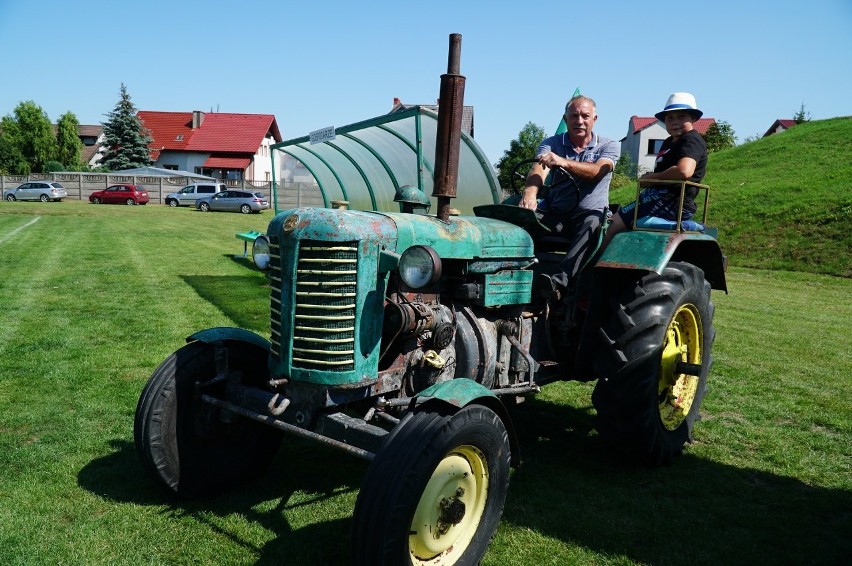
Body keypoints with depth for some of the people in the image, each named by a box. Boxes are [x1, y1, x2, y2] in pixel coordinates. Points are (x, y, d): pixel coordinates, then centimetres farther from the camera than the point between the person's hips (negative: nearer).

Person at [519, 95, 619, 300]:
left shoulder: (608, 146, 7)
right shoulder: (552, 143, 10)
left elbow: (597, 171, -16)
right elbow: (539, 169, -13)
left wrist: (564, 162, -34)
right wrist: (530, 193, -36)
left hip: (590, 213, -2)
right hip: (554, 213, 2)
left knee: (592, 224, -37)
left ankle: (560, 281, -52)